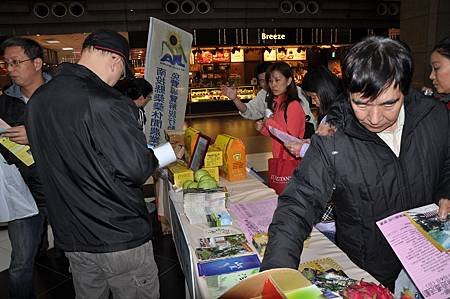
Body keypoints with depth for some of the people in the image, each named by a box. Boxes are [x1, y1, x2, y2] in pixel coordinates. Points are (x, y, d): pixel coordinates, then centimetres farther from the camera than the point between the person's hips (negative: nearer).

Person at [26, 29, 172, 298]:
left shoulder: (37, 100, 2)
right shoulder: (106, 103, -24)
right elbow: (137, 169, -23)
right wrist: (167, 151, -3)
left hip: (71, 238, 7)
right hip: (120, 239, -7)